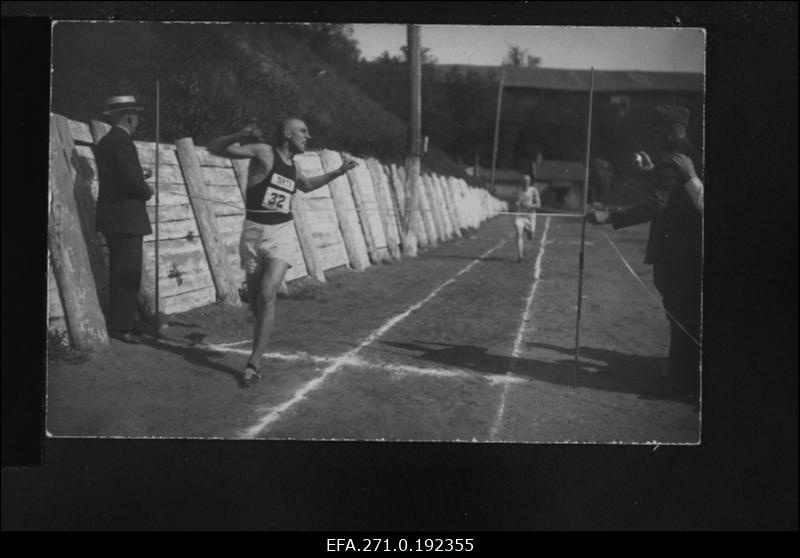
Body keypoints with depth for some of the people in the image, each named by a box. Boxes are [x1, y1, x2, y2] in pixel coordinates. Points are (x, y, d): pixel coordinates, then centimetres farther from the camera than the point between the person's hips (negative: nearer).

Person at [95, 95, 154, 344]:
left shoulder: (103, 143, 15)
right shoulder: (123, 142, -14)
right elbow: (131, 179, -23)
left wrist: (140, 176, 20)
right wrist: (147, 191, -4)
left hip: (110, 217, 10)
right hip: (126, 216, -10)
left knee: (119, 274, 16)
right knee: (128, 274, -7)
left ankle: (117, 322, 23)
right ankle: (121, 327, -5)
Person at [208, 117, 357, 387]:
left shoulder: (293, 167, 12)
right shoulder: (263, 152, -5)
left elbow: (307, 185, 37)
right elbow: (214, 149, -8)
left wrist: (337, 172, 29)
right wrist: (240, 136, -25)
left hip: (282, 233, 2)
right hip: (254, 231, -2)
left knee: (267, 296, -16)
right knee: (254, 301, 7)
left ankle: (254, 362, -12)